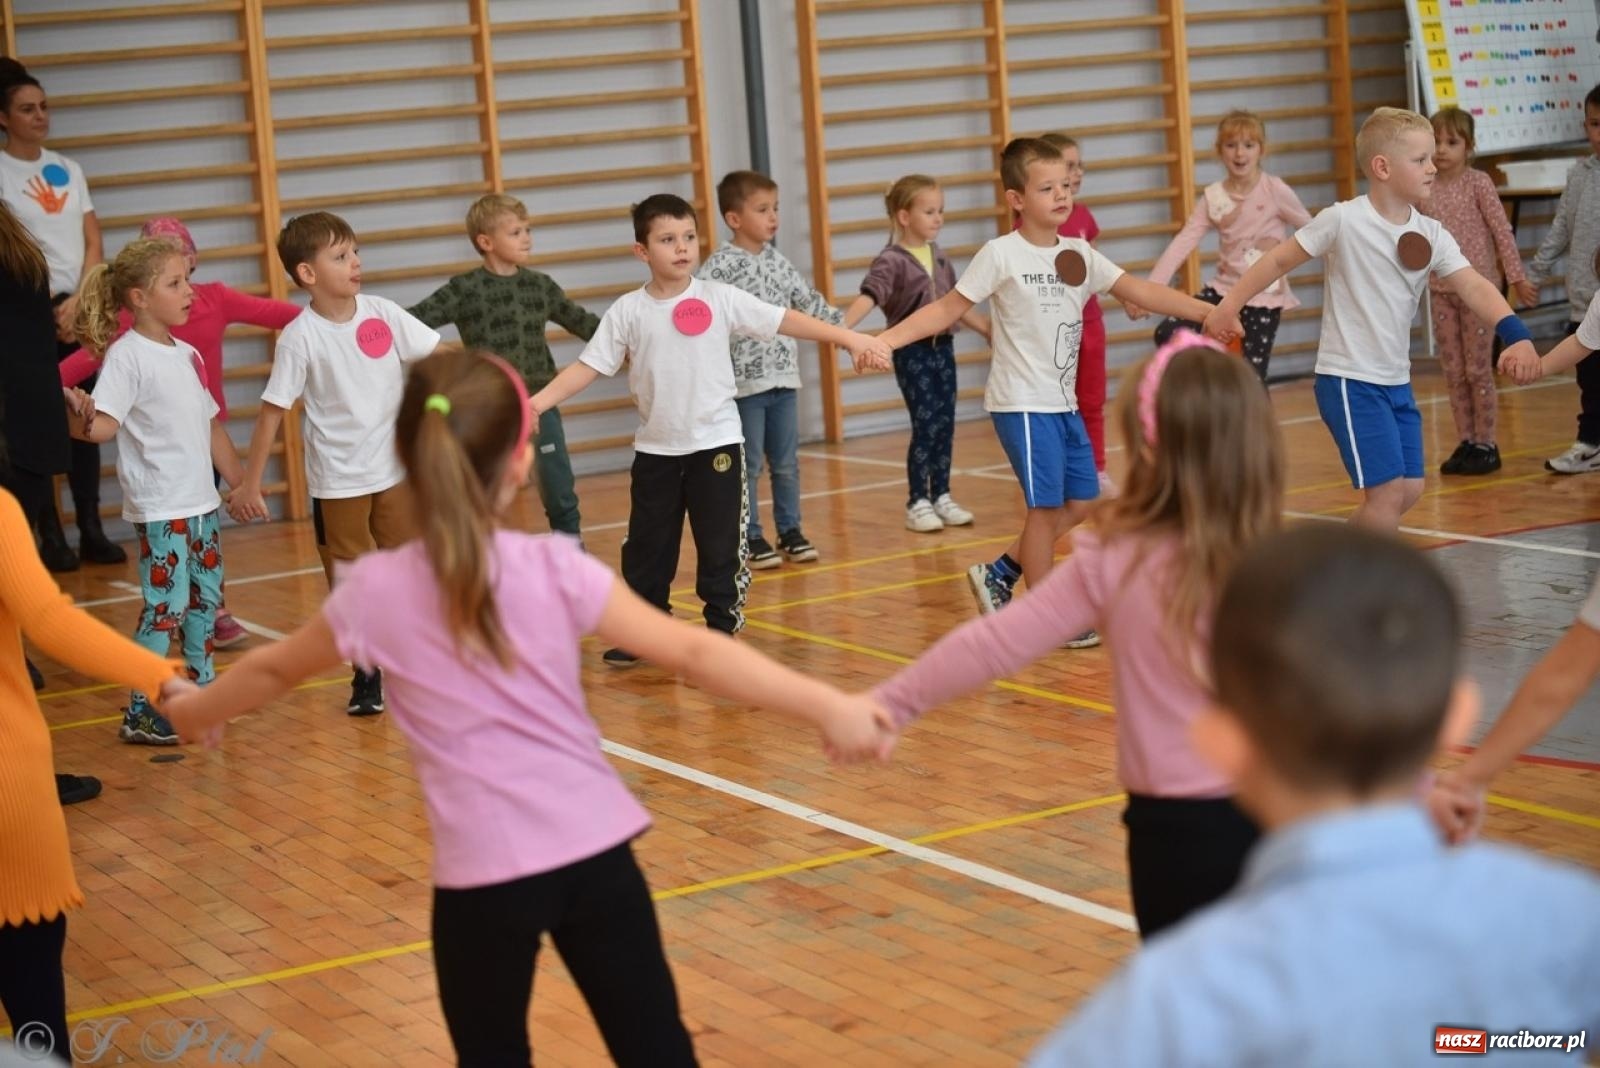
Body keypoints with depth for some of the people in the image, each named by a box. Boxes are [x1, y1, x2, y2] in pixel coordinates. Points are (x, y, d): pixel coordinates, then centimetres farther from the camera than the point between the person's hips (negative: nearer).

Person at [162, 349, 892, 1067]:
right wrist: (825, 706, -6)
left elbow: (274, 670, 14)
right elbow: (691, 652, -9)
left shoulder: (378, 591, -4)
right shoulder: (553, 568, -5)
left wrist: (194, 709, 34)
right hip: (594, 850, 1)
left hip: (484, 873, -1)